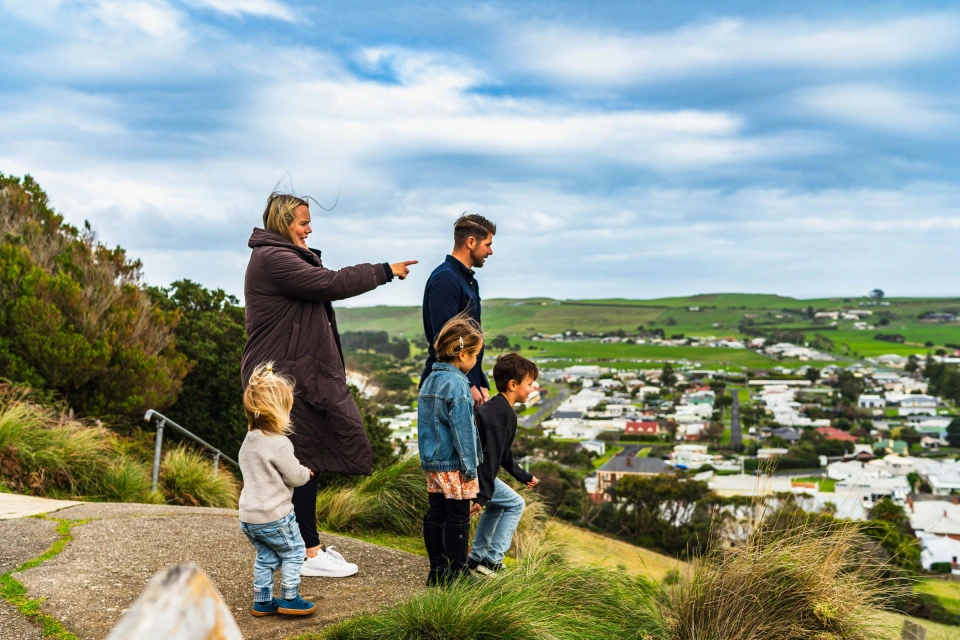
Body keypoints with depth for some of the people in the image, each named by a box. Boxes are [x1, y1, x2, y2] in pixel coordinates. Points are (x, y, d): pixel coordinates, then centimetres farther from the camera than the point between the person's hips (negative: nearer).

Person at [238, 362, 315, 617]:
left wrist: (300, 471, 19)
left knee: (266, 557, 21)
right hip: (274, 516, -8)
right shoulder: (280, 443, -21)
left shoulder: (248, 441, 7)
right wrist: (306, 472, 8)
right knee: (294, 552, 11)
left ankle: (262, 601, 25)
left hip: (248, 517, 8)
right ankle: (289, 599, 15)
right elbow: (295, 477, -15)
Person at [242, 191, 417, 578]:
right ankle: (309, 554, 2)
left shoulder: (283, 257, 20)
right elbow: (330, 284, -20)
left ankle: (307, 544, 24)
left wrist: (309, 257, 7)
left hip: (300, 373, 11)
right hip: (287, 379, -11)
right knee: (304, 459, -6)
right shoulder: (271, 259, -16)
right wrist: (385, 271, -15)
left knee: (306, 460, 15)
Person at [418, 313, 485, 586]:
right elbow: (462, 429, -18)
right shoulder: (456, 384, -18)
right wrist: (470, 466, -12)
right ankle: (458, 572, 7)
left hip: (431, 462, 9)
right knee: (458, 518, 0)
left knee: (435, 515, 12)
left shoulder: (430, 380, 10)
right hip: (453, 465, -9)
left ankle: (438, 570, 19)